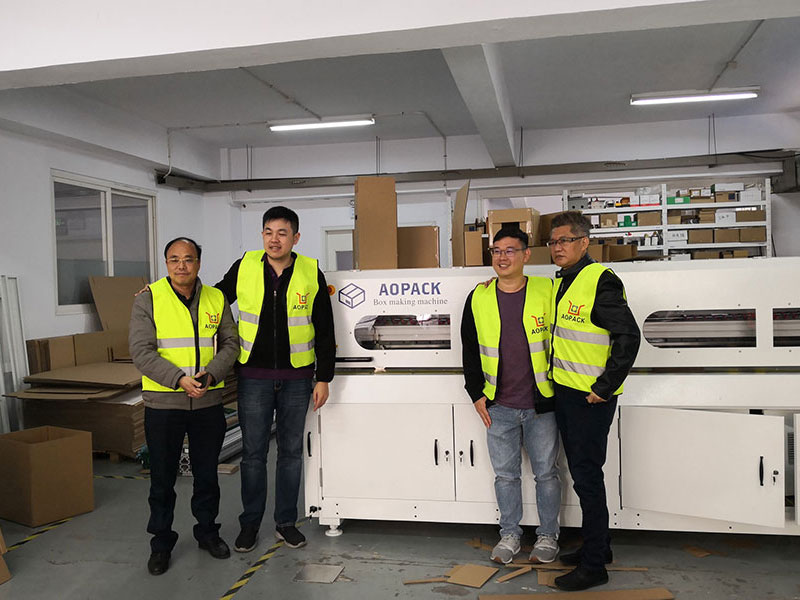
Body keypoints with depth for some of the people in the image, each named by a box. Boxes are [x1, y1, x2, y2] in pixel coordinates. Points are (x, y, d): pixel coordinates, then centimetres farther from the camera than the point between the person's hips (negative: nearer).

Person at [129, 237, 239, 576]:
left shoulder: (216, 300, 4)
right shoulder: (148, 300, -6)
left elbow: (230, 343, 5)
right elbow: (141, 351, -12)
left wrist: (212, 374, -13)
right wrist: (179, 379, -22)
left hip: (209, 401, 3)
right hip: (163, 403, -2)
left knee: (207, 472, 15)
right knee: (162, 477, 10)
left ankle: (207, 530, 34)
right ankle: (161, 542, 27)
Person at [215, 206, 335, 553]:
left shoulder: (311, 274, -3)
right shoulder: (244, 268, -2)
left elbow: (324, 332, 1)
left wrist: (324, 378, -2)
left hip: (296, 378, 0)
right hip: (254, 377, 0)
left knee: (291, 451, 11)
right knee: (253, 453, 8)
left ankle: (286, 522, 26)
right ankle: (250, 523, 25)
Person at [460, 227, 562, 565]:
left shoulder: (546, 292, -5)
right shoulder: (479, 298, 2)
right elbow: (469, 349, 9)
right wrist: (477, 394, 4)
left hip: (541, 404, -2)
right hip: (498, 406, 2)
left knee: (546, 472, 9)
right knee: (505, 473, 12)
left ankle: (548, 536, 26)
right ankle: (509, 534, 29)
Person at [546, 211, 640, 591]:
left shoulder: (600, 280, -16)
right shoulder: (563, 282, 13)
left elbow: (628, 336, -20)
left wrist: (605, 387, -19)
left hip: (591, 398, -9)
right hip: (565, 393, 9)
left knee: (587, 475, -2)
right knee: (580, 472, 17)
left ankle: (594, 566, 10)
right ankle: (598, 545, 33)